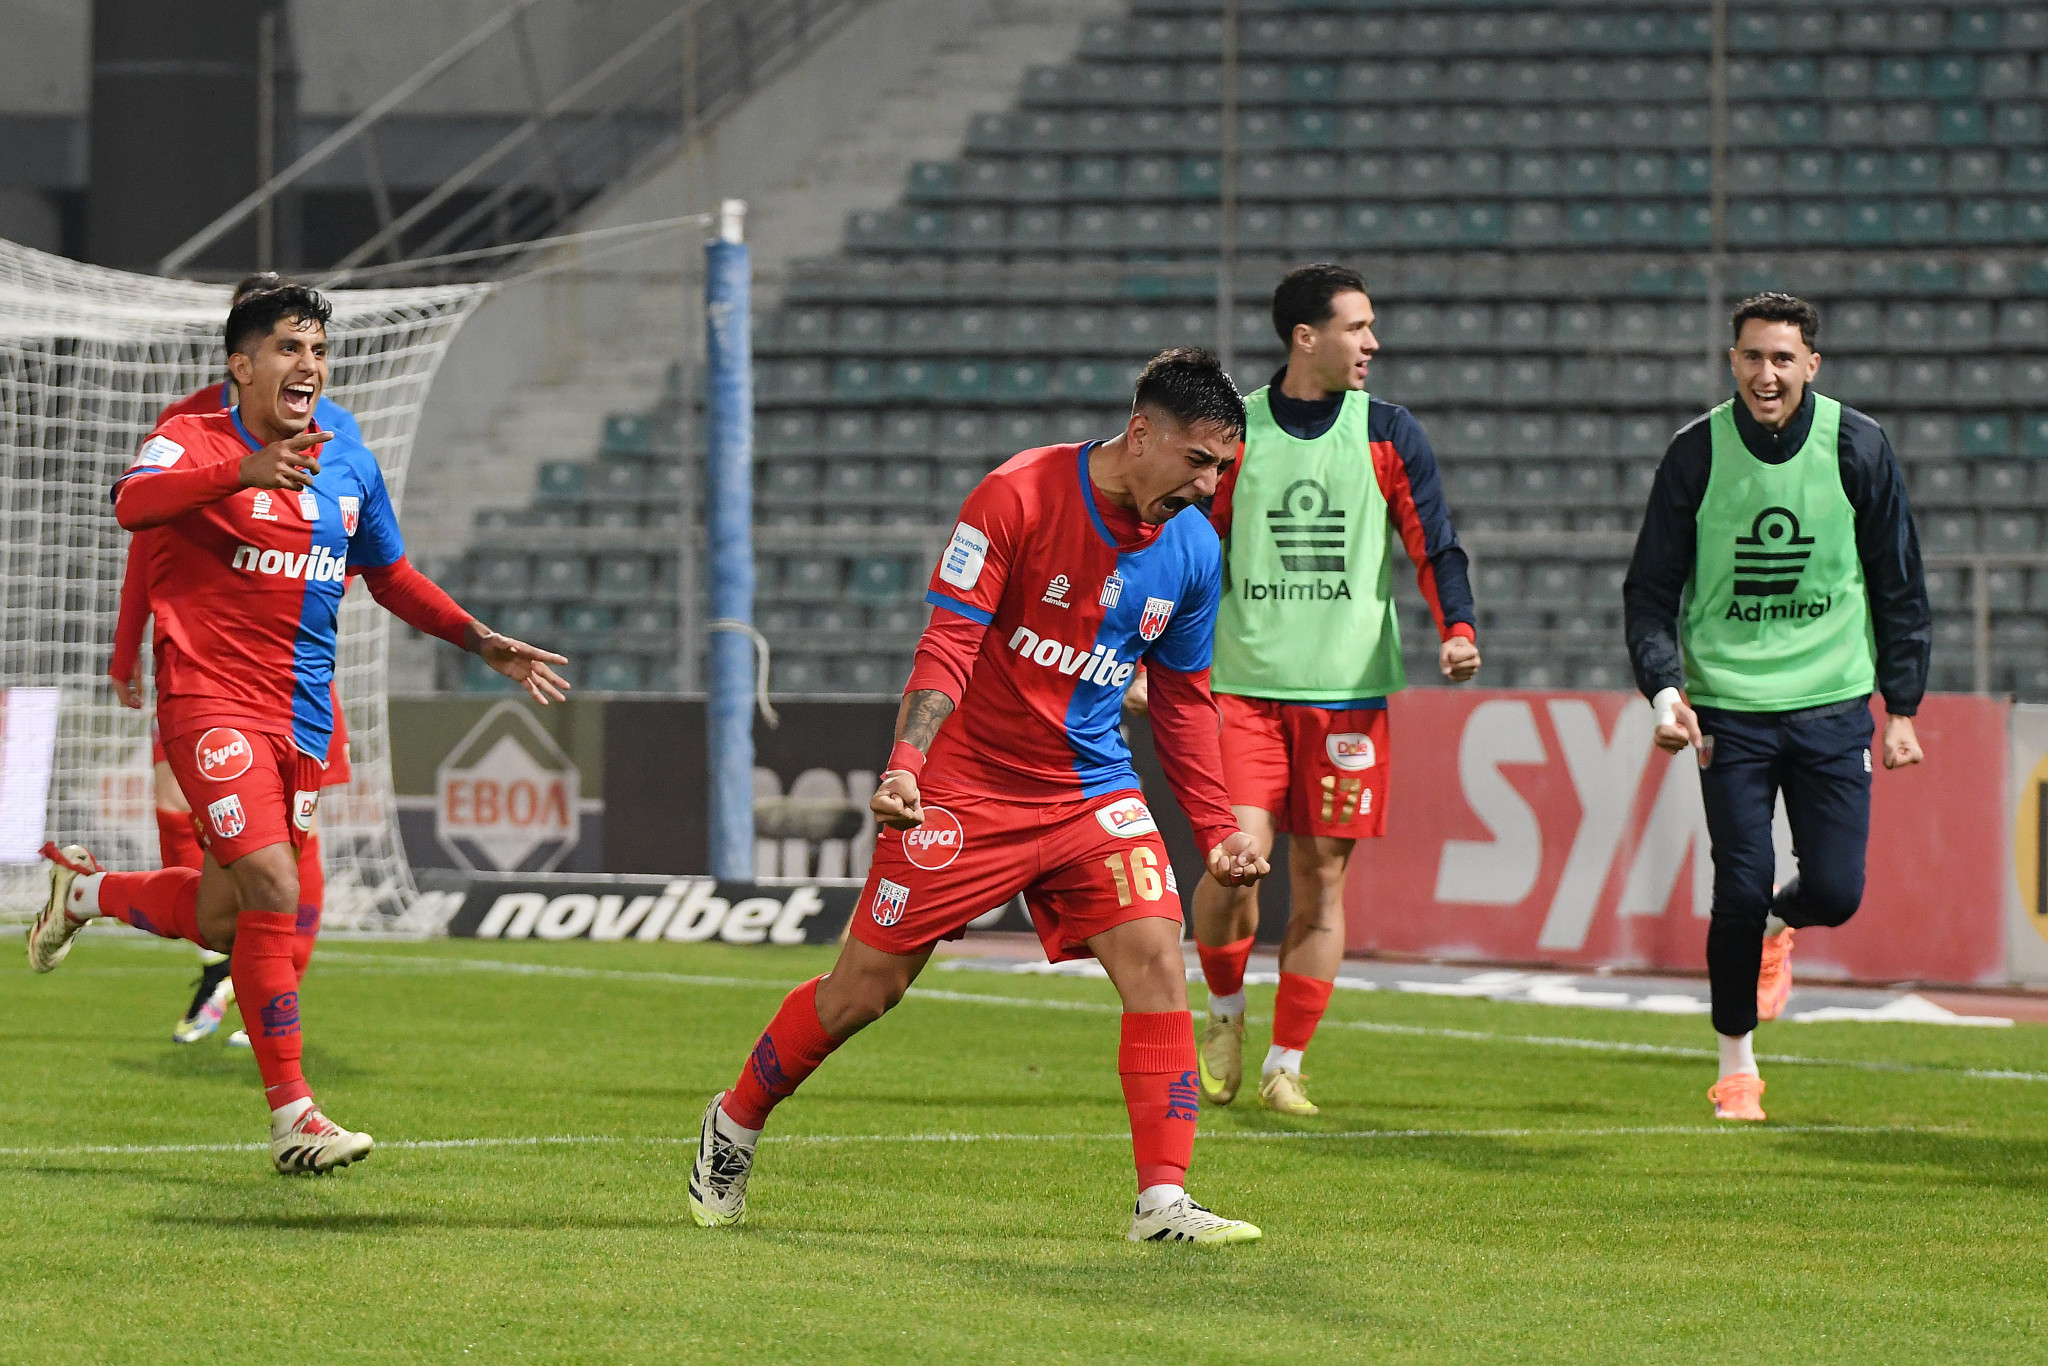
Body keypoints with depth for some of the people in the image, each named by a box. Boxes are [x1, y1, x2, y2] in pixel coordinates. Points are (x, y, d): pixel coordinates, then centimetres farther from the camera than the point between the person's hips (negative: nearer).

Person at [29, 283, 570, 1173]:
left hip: (301, 715, 6)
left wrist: (481, 642, 14)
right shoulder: (194, 444, -8)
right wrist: (245, 473, -46)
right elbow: (134, 503, -31)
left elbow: (390, 577, 25)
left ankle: (86, 890, 40)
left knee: (221, 922, 10)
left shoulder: (349, 465, 11)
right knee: (274, 895, -18)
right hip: (211, 698, -6)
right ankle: (291, 1116, -12)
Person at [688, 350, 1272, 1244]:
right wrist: (906, 763, -30)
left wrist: (1217, 829, 9)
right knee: (866, 988, 2)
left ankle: (1164, 1202, -14)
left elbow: (1183, 699, 13)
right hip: (967, 791, -4)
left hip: (1092, 794, 5)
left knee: (1155, 956, -15)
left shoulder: (1191, 548, 1)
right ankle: (733, 1125, 27)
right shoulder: (1018, 497, -17)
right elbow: (949, 643, -18)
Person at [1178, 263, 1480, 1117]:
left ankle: (1285, 1068, 10)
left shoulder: (1389, 434, 5)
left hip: (1349, 688, 1)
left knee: (1321, 877, 0)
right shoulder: (1233, 432, 4)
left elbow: (1435, 545, 3)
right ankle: (1225, 1011, 14)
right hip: (1244, 685, -1)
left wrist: (1457, 629, -15)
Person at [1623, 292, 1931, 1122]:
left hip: (1833, 704, 1)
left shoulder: (1857, 448, -3)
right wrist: (1665, 689, -15)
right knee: (1740, 888, -8)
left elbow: (1899, 585, 6)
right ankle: (1736, 1065, 10)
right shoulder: (1696, 454, -4)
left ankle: (1779, 927, 34)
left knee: (1835, 891, -4)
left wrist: (1902, 705, 3)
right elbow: (1650, 589, 0)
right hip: (1729, 708, -1)